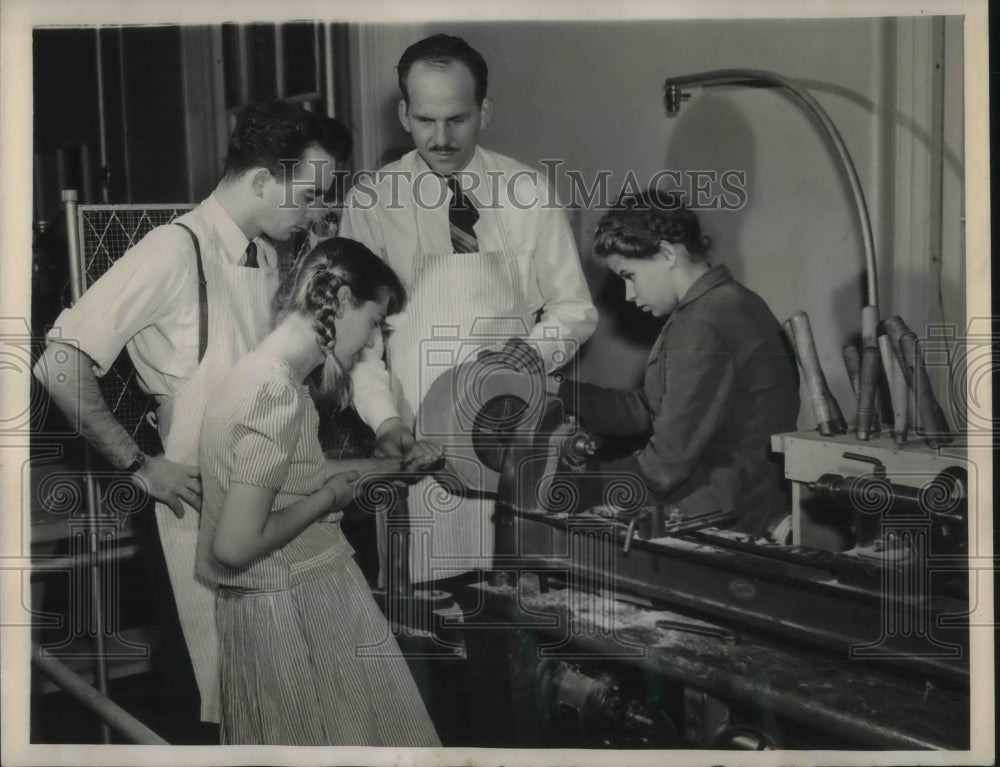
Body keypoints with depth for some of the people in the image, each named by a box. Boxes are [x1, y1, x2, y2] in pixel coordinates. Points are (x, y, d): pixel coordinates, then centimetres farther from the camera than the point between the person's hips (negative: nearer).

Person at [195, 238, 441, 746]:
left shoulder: (270, 374, 6)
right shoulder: (277, 394, -25)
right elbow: (234, 547, -28)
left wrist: (396, 464, 19)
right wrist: (326, 499, -15)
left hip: (299, 595, 10)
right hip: (287, 610, -10)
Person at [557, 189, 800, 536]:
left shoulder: (703, 329, -21)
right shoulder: (728, 302, 13)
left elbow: (666, 465, -21)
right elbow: (647, 409, 12)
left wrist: (581, 484, -10)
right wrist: (558, 391, 7)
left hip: (720, 520, -10)